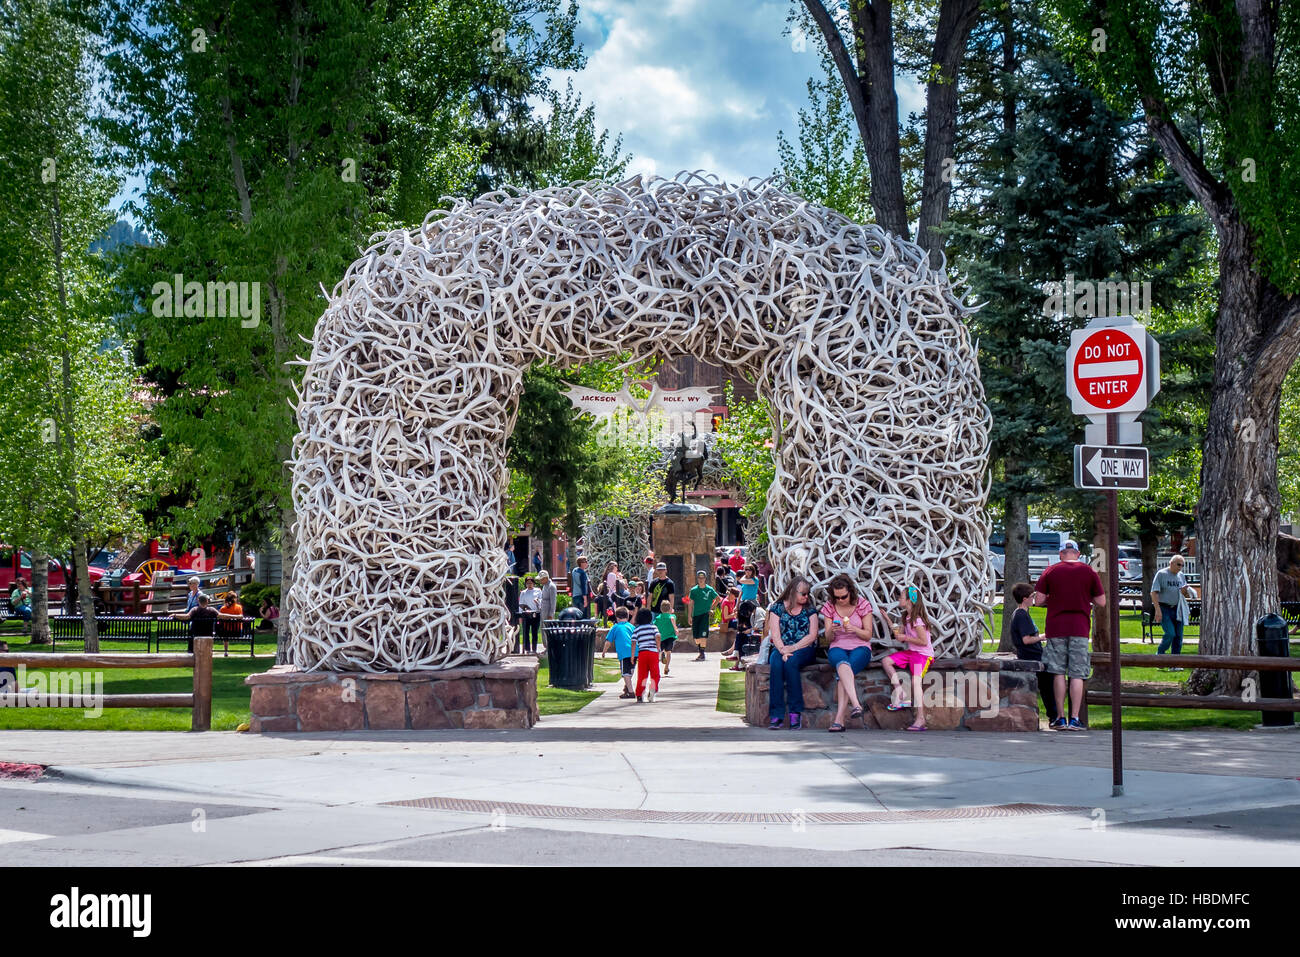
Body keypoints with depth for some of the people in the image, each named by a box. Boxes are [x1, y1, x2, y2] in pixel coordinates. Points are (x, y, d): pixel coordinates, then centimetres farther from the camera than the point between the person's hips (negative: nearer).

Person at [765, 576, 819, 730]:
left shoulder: (809, 609, 10)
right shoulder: (778, 607, 8)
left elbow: (812, 635, 1)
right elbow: (775, 635, 0)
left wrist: (792, 648, -11)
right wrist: (783, 651, -17)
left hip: (804, 649, -1)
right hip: (781, 648, 1)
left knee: (790, 662, -34)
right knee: (776, 664, -33)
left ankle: (796, 711, -33)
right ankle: (776, 714, -36)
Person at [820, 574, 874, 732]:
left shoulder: (863, 605, 0)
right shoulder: (829, 607, 5)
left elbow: (868, 635, 1)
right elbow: (828, 638, 5)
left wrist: (855, 629, -20)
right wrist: (831, 630, -19)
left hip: (860, 648, -1)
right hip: (838, 648, 1)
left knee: (842, 672, -34)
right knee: (843, 664, -39)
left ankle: (839, 719, -41)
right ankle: (856, 705, -56)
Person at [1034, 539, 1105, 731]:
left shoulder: (1051, 571, 2)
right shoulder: (1089, 572, 3)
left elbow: (1038, 600, 0)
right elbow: (1101, 602, 5)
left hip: (1056, 628, 0)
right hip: (1079, 629, 0)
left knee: (1058, 673, 5)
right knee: (1077, 675, 1)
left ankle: (1060, 718, 5)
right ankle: (1074, 719, -3)